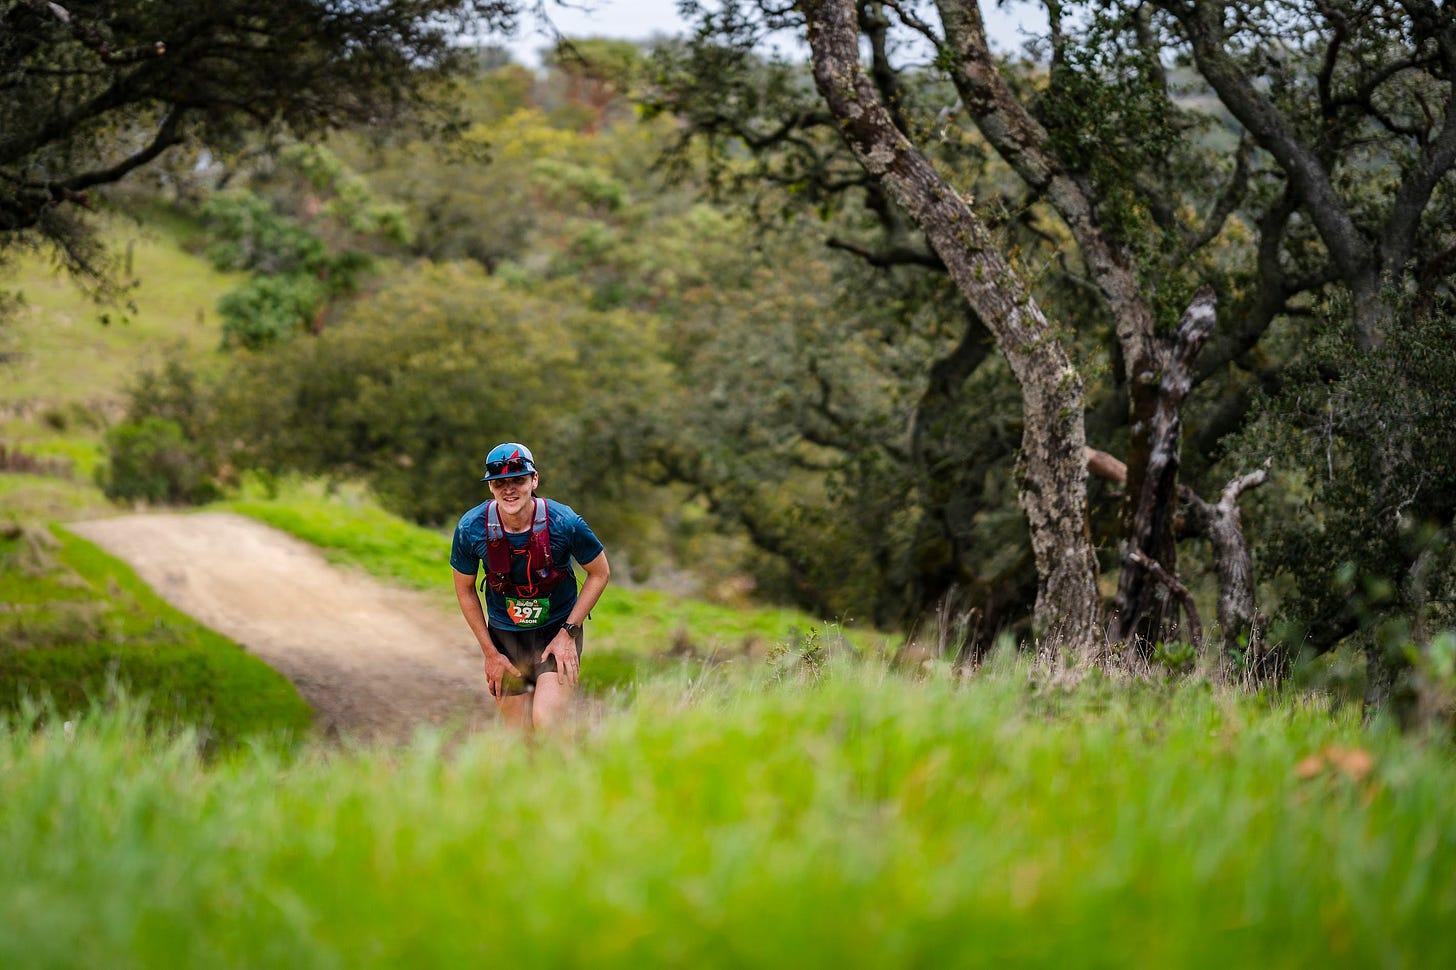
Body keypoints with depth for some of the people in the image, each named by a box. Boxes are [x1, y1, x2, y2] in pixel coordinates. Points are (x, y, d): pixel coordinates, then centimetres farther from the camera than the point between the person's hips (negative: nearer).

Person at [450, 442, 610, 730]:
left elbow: (600, 573, -5)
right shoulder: (470, 529, -16)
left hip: (557, 633, -2)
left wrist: (568, 632, -10)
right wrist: (490, 652, -1)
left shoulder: (564, 522, -21)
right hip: (505, 638, 2)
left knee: (545, 723, -20)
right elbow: (465, 590, 0)